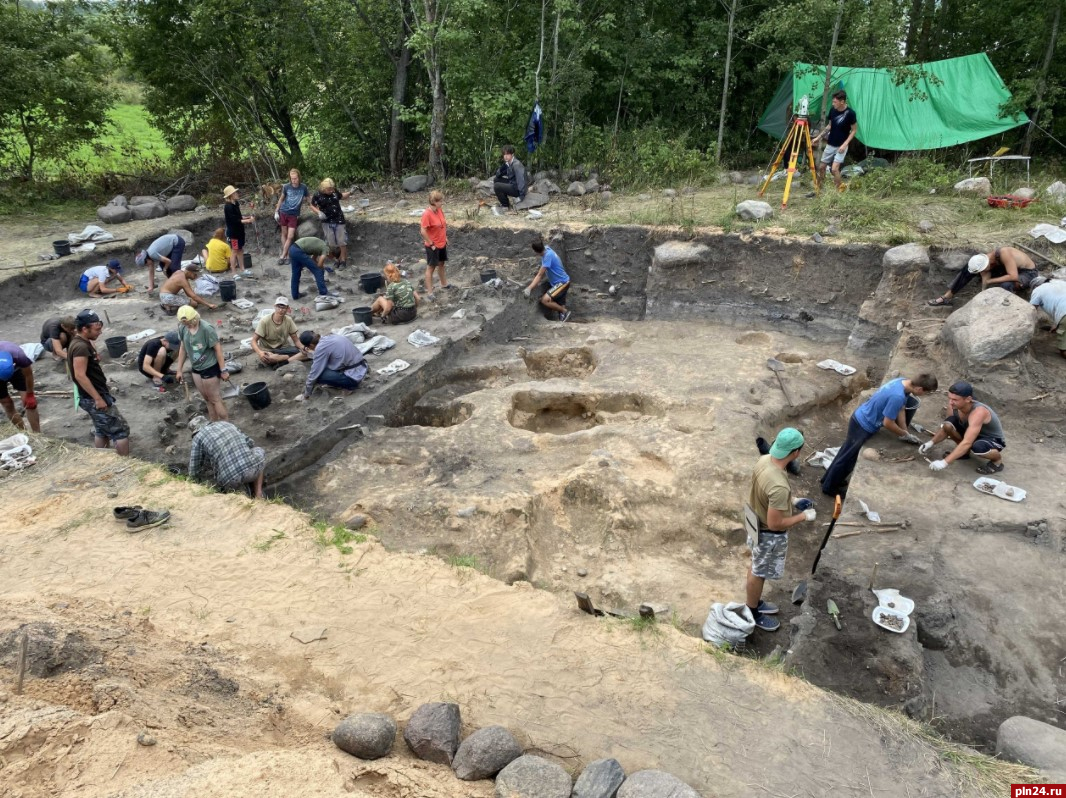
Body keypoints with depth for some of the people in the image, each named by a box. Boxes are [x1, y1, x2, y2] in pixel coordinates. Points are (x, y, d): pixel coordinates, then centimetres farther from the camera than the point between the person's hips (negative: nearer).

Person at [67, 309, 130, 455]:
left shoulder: (82, 343, 11)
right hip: (93, 398, -11)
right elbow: (80, 375, -26)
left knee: (102, 430, 21)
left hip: (94, 396, 11)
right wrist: (98, 398, -25)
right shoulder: (81, 347, -22)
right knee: (121, 430, -7)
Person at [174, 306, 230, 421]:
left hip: (210, 368, -6)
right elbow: (183, 347, 6)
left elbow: (218, 349, -18)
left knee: (215, 399, 4)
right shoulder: (182, 328, -6)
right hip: (196, 369, 6)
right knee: (207, 399, 17)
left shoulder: (206, 329, -25)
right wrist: (179, 369, 10)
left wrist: (223, 370, -16)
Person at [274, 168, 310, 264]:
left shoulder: (303, 187, -10)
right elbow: (281, 199, 5)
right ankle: (286, 255, 17)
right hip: (283, 213, 1)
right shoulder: (286, 187, -8)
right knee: (284, 234, 8)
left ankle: (282, 256, 2)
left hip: (294, 215, -1)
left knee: (290, 236, -6)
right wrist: (276, 211, 5)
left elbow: (308, 198, 9)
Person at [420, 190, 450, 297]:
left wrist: (445, 237, 11)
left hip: (442, 243, 7)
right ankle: (429, 292, 10)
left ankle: (444, 284, 42)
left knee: (441, 264, 23)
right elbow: (423, 232, -24)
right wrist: (431, 244, -19)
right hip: (433, 246, -7)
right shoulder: (427, 214, -24)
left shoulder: (440, 210, -1)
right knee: (431, 267, 2)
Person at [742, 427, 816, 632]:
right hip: (769, 535, -8)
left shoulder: (765, 460, -13)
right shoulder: (779, 486, -40)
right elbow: (774, 524, -30)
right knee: (759, 574, 17)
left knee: (756, 568, 29)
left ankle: (754, 602, 52)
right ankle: (752, 614, 41)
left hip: (756, 524, 8)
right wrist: (803, 516, -17)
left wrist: (791, 503, 7)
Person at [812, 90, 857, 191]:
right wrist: (818, 137, 11)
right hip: (830, 145, 6)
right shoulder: (832, 110, -1)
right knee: (821, 167, 10)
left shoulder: (850, 113, -17)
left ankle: (841, 191, -3)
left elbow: (854, 130, -9)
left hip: (841, 146, -6)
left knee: (835, 169, -18)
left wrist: (845, 144, -18)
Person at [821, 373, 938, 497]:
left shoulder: (903, 382, -5)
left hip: (861, 418, 9)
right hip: (863, 425, -9)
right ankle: (830, 487, 26)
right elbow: (888, 423, -24)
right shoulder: (897, 396, -34)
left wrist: (905, 433, 7)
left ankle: (829, 479, 41)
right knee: (848, 456, 9)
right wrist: (905, 434, -7)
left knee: (848, 452, 24)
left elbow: (901, 409, 5)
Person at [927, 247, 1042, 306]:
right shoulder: (983, 263, -19)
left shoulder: (1003, 254, -38)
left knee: (1006, 286, -42)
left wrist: (990, 281, -32)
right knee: (969, 267, -7)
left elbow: (1014, 277, -41)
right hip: (1008, 269, 6)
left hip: (1028, 273, -6)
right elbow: (984, 288, -17)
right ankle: (946, 297, -5)